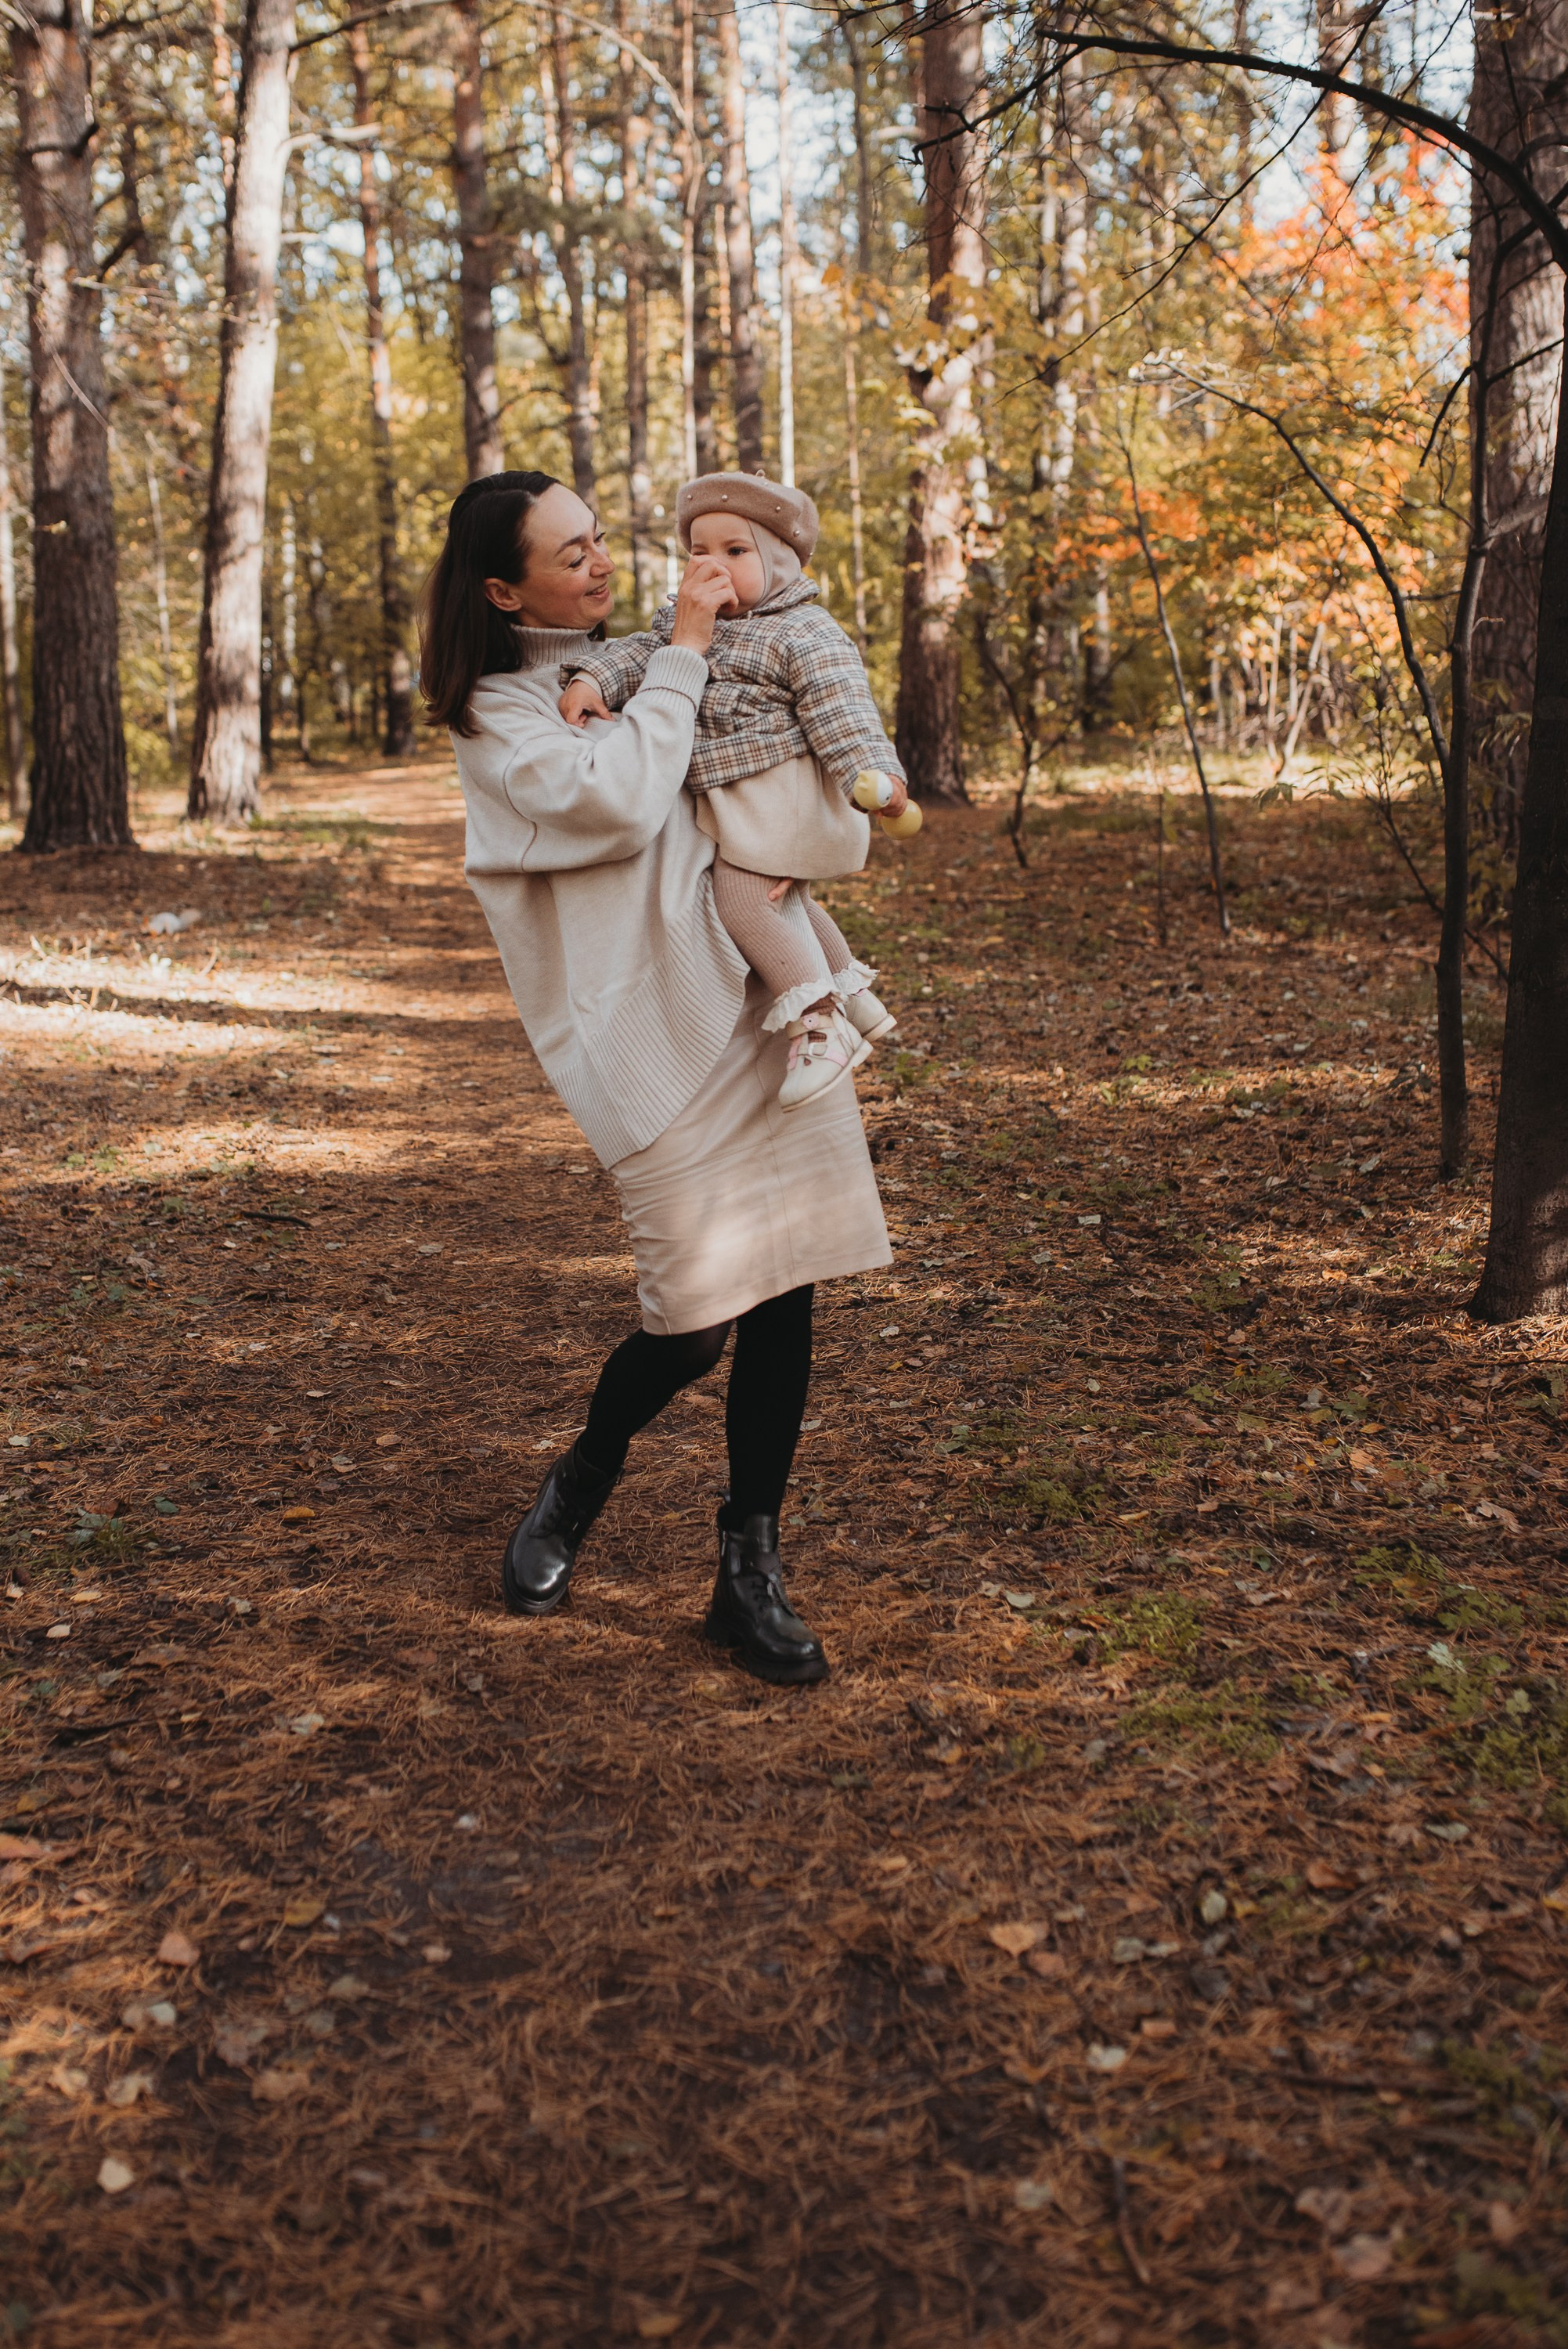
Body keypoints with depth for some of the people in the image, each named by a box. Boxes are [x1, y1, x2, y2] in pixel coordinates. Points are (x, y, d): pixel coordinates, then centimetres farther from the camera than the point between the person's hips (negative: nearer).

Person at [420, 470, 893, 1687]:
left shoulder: (625, 662, 19)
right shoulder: (495, 713, -1)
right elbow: (618, 801, -18)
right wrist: (685, 649, -9)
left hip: (755, 984, 7)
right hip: (647, 1025, -6)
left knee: (784, 1286, 2)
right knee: (699, 1309, -8)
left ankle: (751, 1571, 14)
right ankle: (579, 1486, 25)